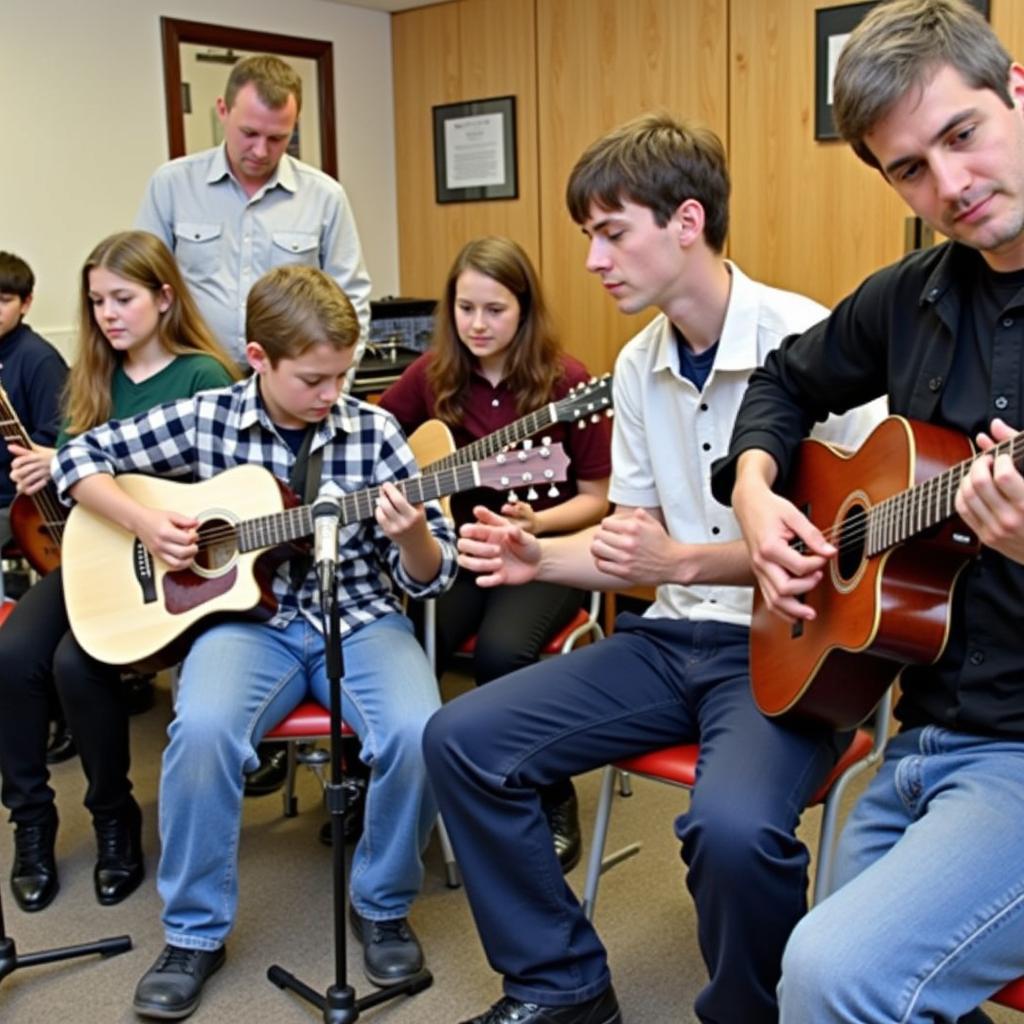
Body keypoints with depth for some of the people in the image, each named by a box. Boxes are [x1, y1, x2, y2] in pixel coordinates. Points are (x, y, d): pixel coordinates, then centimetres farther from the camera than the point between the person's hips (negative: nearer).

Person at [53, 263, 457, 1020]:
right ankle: (195, 932, -6)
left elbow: (429, 576, -2)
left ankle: (383, 906, 1)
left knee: (419, 733, -29)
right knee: (202, 729, -32)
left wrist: (411, 535, -25)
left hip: (359, 618, 0)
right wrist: (143, 522, -8)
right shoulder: (206, 420, -2)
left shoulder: (372, 432, -3)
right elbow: (80, 457, 8)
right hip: (249, 615, 0)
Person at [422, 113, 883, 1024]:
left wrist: (682, 561, -23)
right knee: (462, 741, -4)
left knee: (734, 827, -35)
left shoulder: (806, 342, -15)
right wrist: (539, 557, -5)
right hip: (673, 637, 7)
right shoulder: (638, 366, 8)